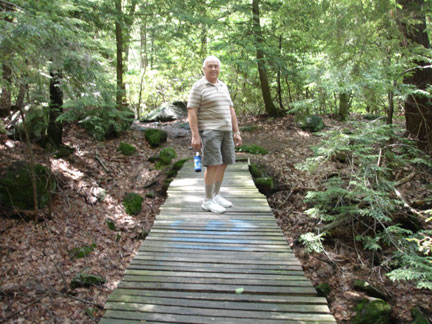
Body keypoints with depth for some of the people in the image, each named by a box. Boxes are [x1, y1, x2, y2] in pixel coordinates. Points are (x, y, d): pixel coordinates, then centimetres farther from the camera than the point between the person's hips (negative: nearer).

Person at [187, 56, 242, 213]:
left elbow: (231, 110, 15)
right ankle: (208, 201, -2)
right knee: (213, 164, -12)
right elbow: (191, 112, -12)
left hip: (225, 131, 7)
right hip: (208, 130, -7)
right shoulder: (198, 86, -6)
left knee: (223, 164, 7)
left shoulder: (223, 87, 15)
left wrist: (236, 132, 10)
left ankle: (216, 196, 19)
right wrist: (195, 136, -19)